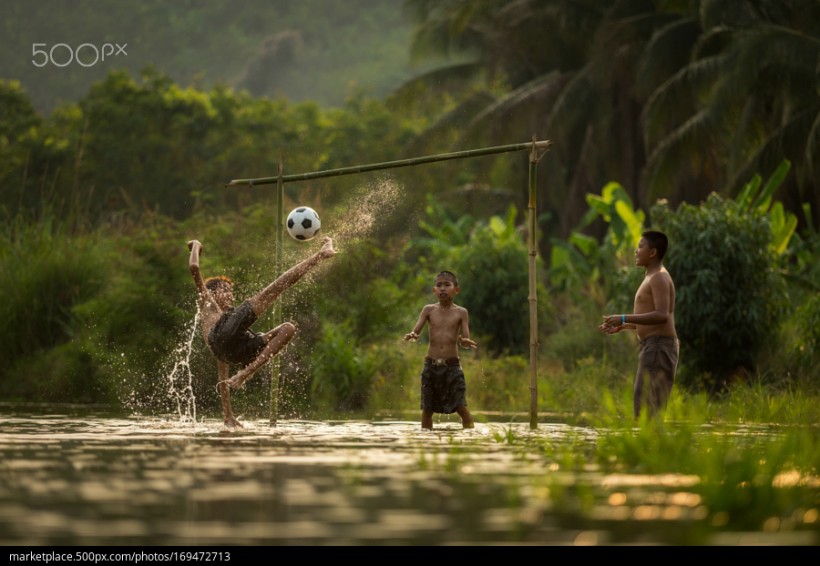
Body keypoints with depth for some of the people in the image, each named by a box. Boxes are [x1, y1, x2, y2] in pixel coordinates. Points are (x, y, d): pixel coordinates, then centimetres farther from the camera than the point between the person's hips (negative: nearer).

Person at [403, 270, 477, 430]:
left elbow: (465, 339, -2)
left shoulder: (461, 313, 3)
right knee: (427, 409, 4)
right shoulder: (428, 310, 7)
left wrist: (465, 342, -28)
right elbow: (416, 330, -1)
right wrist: (411, 335, -26)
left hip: (452, 365, -2)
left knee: (462, 407, -10)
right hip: (431, 365, 2)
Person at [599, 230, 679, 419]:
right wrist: (622, 327, 19)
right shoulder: (652, 278, 20)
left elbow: (661, 316, -23)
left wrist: (624, 319, -23)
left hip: (659, 346, -11)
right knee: (642, 402, 11)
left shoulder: (659, 278, -12)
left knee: (647, 404, -14)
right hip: (652, 347, 11)